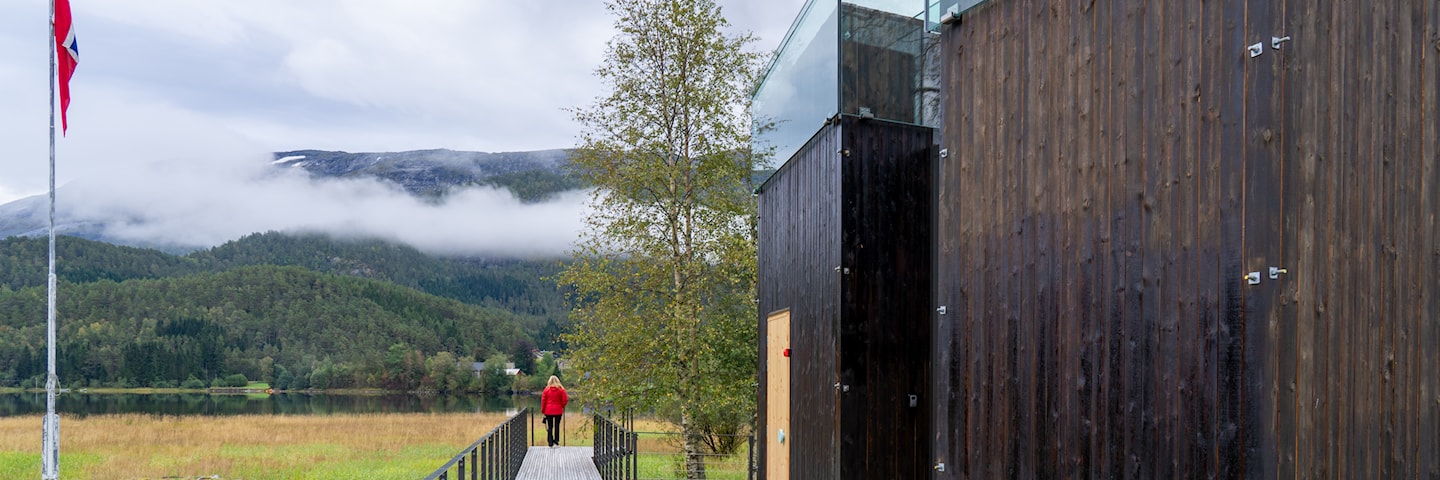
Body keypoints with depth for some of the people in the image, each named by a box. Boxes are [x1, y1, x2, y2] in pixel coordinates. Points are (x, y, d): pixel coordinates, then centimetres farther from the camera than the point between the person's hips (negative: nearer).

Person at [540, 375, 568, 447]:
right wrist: (562, 406, 14)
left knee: (550, 427, 6)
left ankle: (550, 443, 4)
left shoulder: (547, 389, -2)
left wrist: (542, 410, 8)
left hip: (548, 411, 0)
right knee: (557, 426, 8)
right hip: (558, 411, 0)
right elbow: (565, 400, -4)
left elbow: (543, 400, 0)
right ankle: (556, 441, 2)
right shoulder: (561, 389, -3)